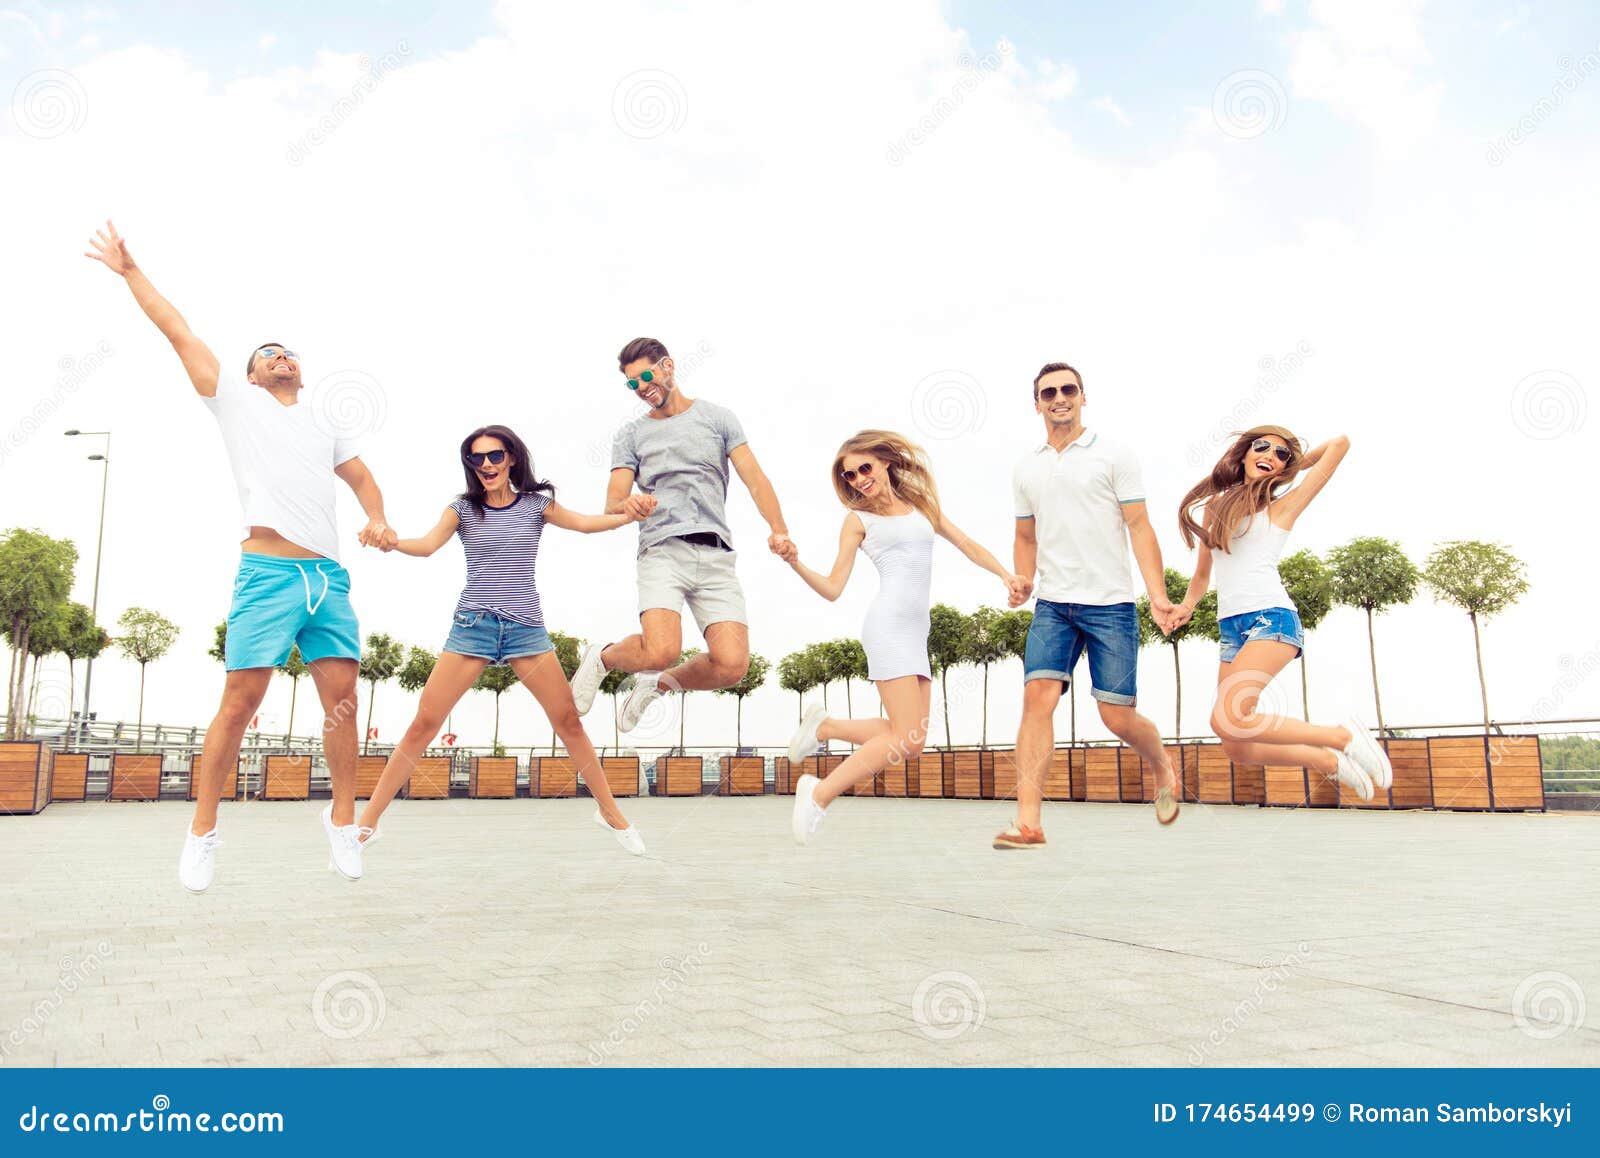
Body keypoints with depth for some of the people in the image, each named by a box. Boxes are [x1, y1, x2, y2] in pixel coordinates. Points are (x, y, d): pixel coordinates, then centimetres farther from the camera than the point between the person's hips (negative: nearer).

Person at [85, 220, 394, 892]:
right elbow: (178, 332, 15)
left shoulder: (321, 414, 24)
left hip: (330, 577, 3)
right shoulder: (236, 400, 14)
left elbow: (360, 477, 24)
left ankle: (342, 820, 12)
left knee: (342, 700, 0)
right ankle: (202, 830, 8)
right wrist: (130, 272, 19)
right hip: (268, 574, -3)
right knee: (240, 701, -5)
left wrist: (377, 518, 5)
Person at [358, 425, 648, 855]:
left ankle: (609, 811, 14)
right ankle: (368, 821, 4)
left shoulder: (536, 505, 6)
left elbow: (585, 523, -7)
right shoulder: (463, 508, 6)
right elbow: (428, 545, -8)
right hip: (472, 626, 0)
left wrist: (632, 514, -24)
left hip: (526, 628, 1)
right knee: (424, 723, -4)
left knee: (569, 722, 0)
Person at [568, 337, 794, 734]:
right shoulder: (630, 435, 16)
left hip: (716, 555, 1)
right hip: (662, 552, -1)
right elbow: (612, 504, 7)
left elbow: (755, 479, 4)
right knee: (662, 651, -25)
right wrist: (629, 504, -19)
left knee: (732, 665, -14)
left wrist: (779, 530, -14)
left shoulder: (717, 417, 14)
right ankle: (603, 657, 10)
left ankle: (661, 684, 17)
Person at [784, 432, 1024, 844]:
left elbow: (967, 545, 23)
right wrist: (795, 563, -14)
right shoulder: (858, 519, 6)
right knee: (907, 740, -15)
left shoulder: (921, 505, 19)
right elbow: (833, 588, 2)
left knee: (911, 739, 0)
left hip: (917, 633, 6)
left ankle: (824, 726, 15)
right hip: (889, 627, -6)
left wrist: (1006, 574, 8)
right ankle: (819, 796, -4)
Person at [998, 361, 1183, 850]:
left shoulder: (1114, 455, 1)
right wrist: (1022, 583, 4)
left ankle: (1163, 768, 33)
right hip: (1052, 606, 3)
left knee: (1117, 716, -1)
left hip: (1111, 605, -3)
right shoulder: (1025, 469, 13)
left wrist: (1158, 595, -13)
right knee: (1037, 695, -16)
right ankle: (1027, 821, -18)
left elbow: (1139, 527, -3)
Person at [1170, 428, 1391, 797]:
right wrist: (1186, 606, 8)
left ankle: (1343, 737, -7)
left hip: (1270, 618, -6)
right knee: (1237, 748, 0)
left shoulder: (1281, 505, 5)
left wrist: (1296, 463, 18)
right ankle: (1332, 762, 25)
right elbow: (1202, 573, 26)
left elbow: (1340, 443, 3)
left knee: (1227, 720, -26)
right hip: (1231, 628, 6)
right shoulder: (1215, 506, 19)